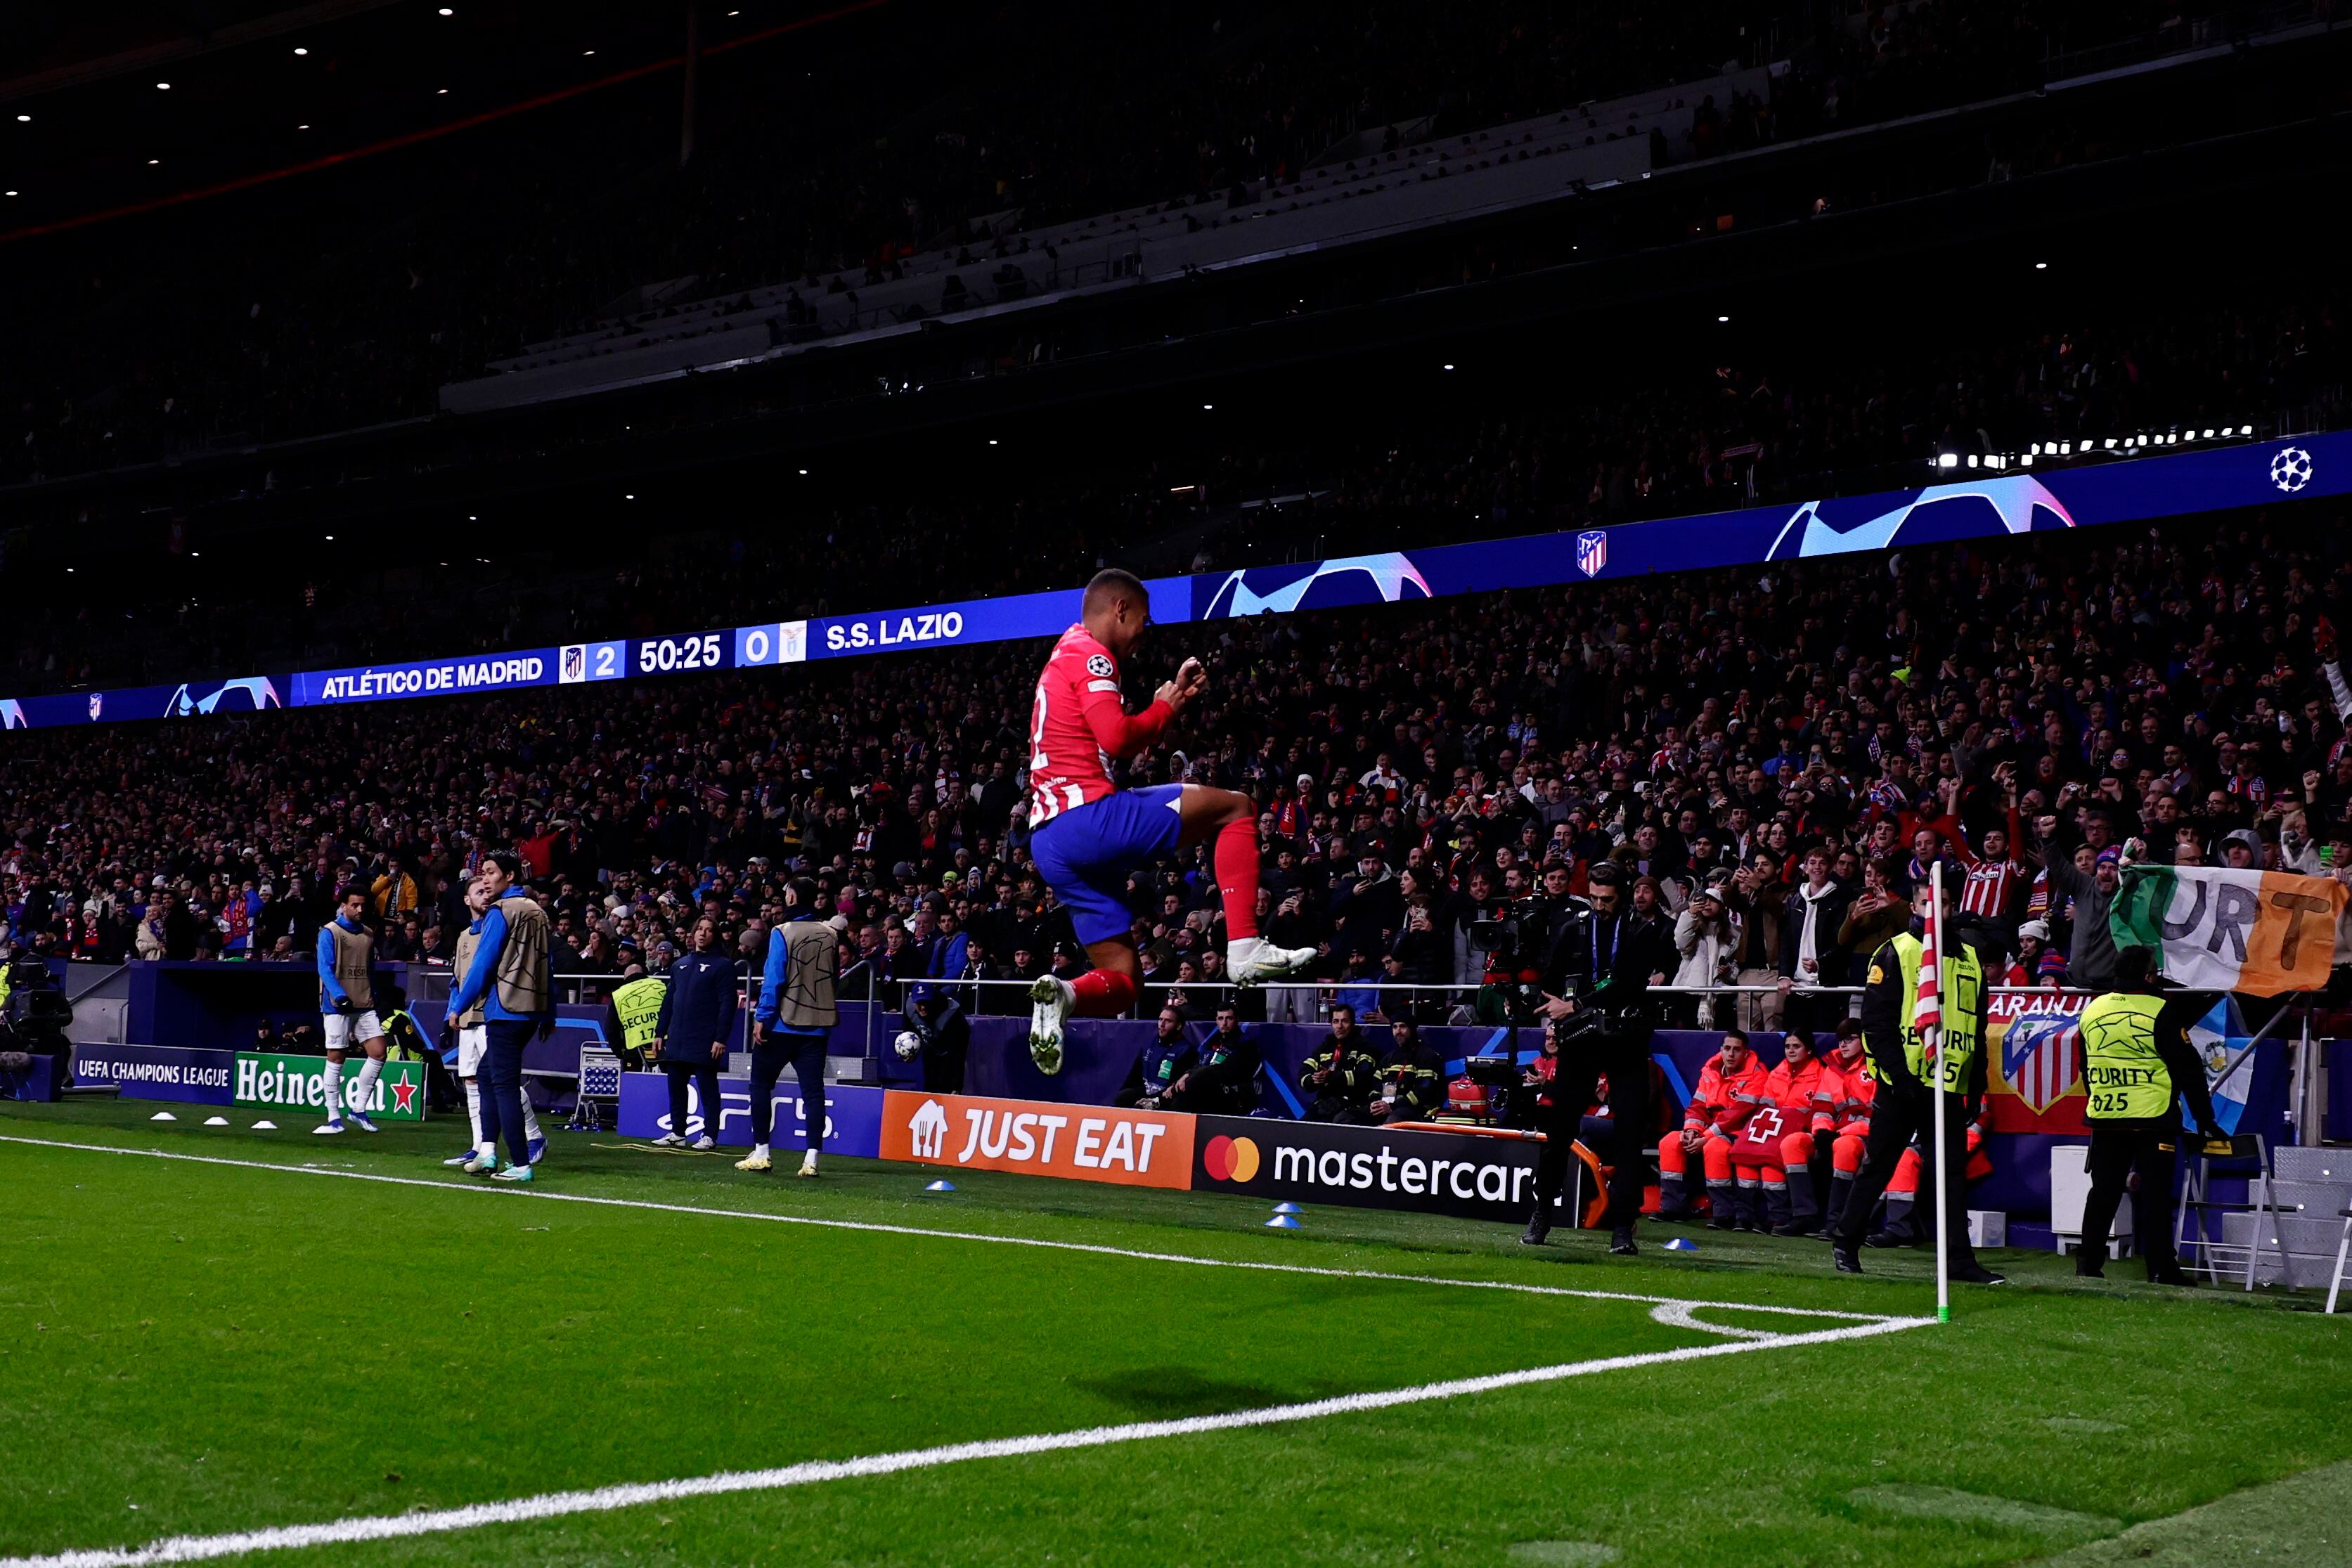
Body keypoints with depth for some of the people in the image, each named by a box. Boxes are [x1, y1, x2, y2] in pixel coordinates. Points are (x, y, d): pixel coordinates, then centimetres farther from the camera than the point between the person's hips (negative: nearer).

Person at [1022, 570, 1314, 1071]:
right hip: (1088, 815, -10)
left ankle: (1060, 996, -19)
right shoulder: (1089, 653, -3)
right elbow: (1117, 737, -17)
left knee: (1123, 981, 10)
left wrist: (1174, 697, 22)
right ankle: (1244, 947, -13)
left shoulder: (1064, 660, 28)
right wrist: (1165, 708, 2)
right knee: (1236, 807, -1)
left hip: (1048, 842, 10)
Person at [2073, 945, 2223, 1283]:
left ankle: (2089, 1262, 9)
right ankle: (2160, 1267, 0)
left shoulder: (2092, 1011, 8)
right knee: (2155, 1194, 0)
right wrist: (2205, 1119, 0)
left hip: (2105, 1119, 4)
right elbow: (2187, 1068, -6)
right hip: (2153, 1118, -4)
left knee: (2103, 1192, 9)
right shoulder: (2161, 1012, -9)